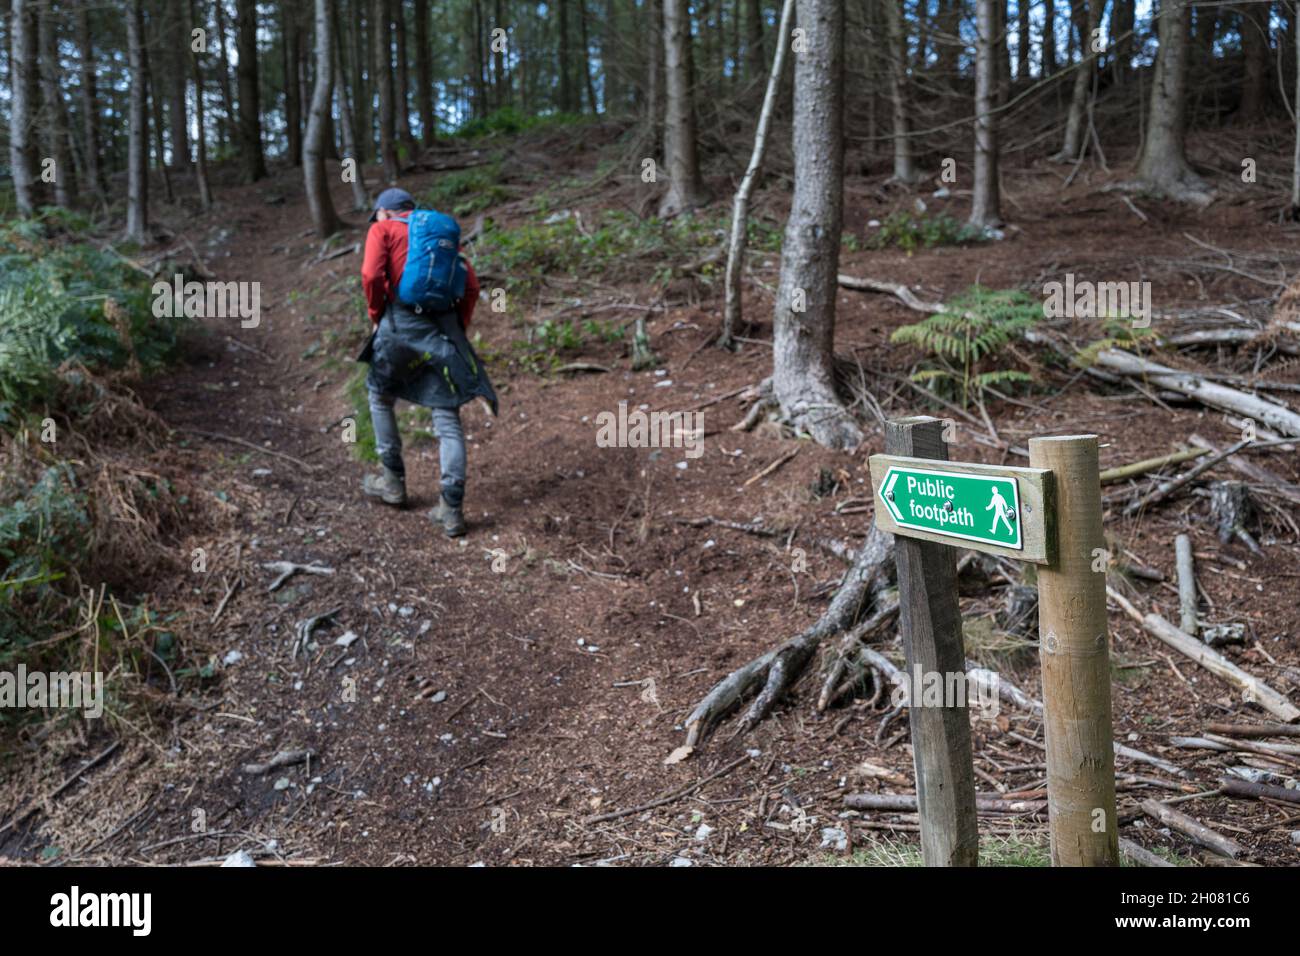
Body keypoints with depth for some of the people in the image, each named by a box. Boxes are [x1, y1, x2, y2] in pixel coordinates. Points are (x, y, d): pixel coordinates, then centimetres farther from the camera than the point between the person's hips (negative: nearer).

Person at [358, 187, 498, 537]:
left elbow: (372, 275, -9)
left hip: (402, 322, -4)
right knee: (448, 418, 3)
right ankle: (452, 509, -2)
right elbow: (471, 285, 12)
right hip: (444, 326, 4)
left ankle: (393, 481, 27)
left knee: (380, 397, 21)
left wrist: (376, 316, 4)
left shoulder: (383, 229, 9)